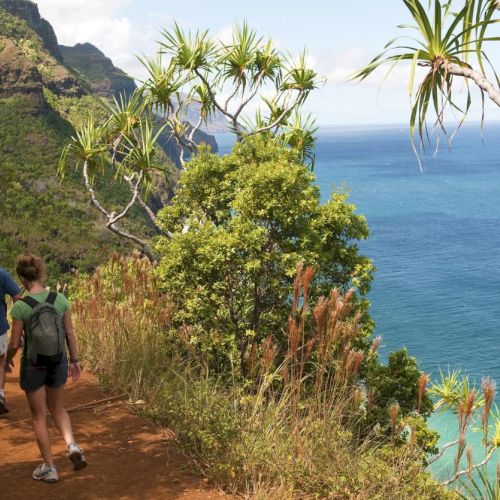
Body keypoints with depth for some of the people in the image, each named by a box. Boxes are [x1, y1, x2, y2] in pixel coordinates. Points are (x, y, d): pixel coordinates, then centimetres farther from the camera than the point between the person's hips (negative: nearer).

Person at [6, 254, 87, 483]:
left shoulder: (20, 306, -17)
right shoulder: (60, 299, -8)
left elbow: (15, 344, -11)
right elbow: (69, 333, -2)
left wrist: (8, 360, 10)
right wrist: (74, 360, 11)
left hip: (33, 365, -3)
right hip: (58, 363, 3)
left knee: (39, 416, 13)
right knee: (57, 408, 25)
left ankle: (49, 468, 19)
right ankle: (72, 445, 2)